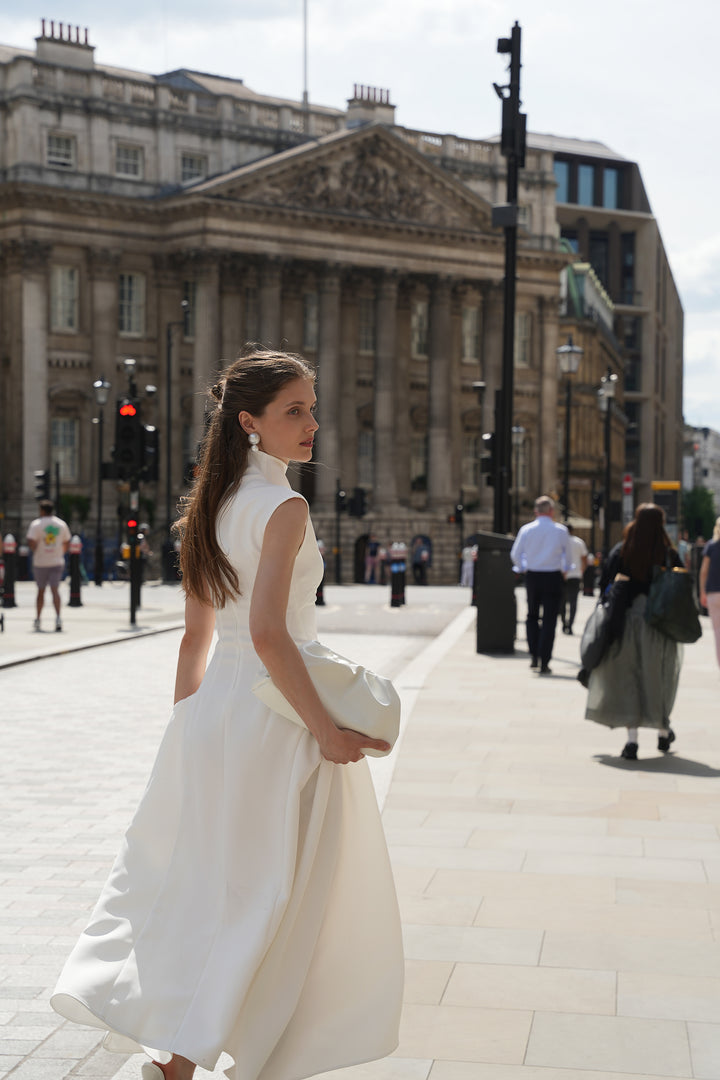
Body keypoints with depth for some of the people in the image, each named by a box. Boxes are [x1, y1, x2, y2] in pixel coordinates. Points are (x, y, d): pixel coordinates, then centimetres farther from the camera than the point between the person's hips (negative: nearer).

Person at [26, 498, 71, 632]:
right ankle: (58, 617, -23)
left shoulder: (36, 524, -6)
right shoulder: (62, 524, 6)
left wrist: (35, 552, 0)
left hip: (40, 562, -1)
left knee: (41, 590, 11)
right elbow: (66, 543, 11)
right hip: (57, 562, 1)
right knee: (55, 589, -4)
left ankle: (38, 619, 19)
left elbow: (31, 541, -16)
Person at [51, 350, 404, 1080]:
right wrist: (326, 729, -20)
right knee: (267, 895, 3)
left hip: (212, 709, 8)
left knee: (200, 880, 17)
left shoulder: (212, 505, 10)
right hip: (272, 715, -8)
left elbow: (196, 635, 13)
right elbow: (269, 634, -24)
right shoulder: (283, 507, -15)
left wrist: (186, 728, 19)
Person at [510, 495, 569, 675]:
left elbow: (515, 554, 2)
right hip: (553, 577, -2)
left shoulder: (526, 530, -3)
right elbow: (568, 554, 2)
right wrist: (564, 569, 21)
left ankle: (534, 656, 8)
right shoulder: (561, 531, -5)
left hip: (532, 577, 2)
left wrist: (522, 569, 21)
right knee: (549, 620, 2)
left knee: (532, 616, 19)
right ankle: (544, 663, -1)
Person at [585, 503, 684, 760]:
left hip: (627, 623, 0)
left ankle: (632, 738, -7)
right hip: (660, 626, 0)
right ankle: (663, 732, 29)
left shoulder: (620, 553, -3)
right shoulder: (669, 556, -5)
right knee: (659, 678, 16)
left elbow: (605, 587, -1)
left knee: (627, 679, 4)